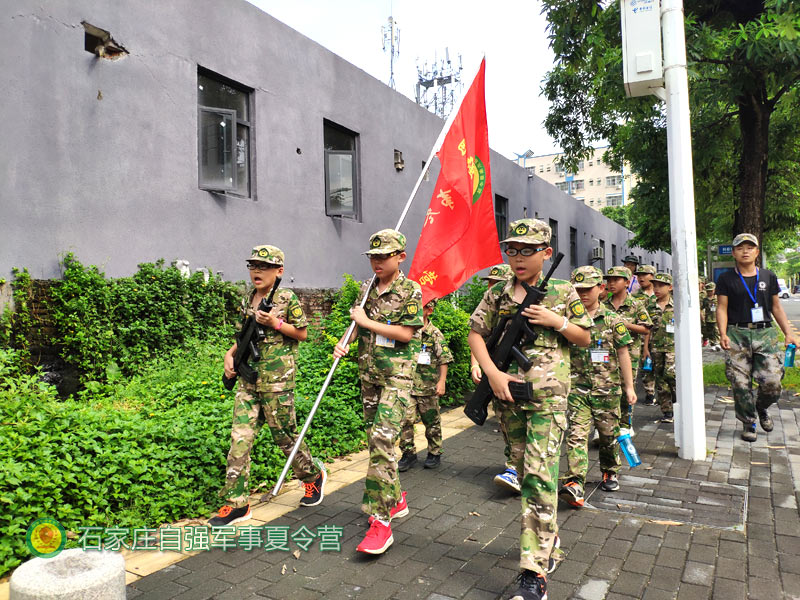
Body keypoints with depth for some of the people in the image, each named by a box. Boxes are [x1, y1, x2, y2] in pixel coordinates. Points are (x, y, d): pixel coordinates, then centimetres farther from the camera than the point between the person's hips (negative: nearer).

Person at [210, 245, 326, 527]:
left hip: (277, 379, -5)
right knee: (240, 437, 1)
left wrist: (276, 323, -16)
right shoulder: (248, 299, 11)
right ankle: (237, 503, 9)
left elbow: (302, 334, -2)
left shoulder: (288, 299, -7)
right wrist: (230, 354, 2)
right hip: (248, 378, 6)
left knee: (285, 435, 6)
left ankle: (314, 475, 33)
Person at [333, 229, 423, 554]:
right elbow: (359, 324, 17)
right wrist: (343, 342, -2)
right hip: (369, 372, 7)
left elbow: (406, 333, -13)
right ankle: (396, 500, 32)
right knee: (376, 441, 14)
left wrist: (368, 322, -10)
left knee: (382, 439, -17)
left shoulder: (411, 291, -7)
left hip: (397, 374, -7)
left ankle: (381, 521, -12)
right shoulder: (367, 289, 12)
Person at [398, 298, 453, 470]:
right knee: (405, 420, -3)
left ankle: (434, 453, 26)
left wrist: (442, 381, -10)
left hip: (428, 387, -2)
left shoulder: (435, 334, -3)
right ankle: (409, 453, 13)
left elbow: (444, 360, -4)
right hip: (408, 385, 2)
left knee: (432, 421, 10)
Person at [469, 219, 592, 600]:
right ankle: (549, 547, 36)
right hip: (508, 393, 3)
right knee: (526, 473, 15)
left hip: (548, 395, -3)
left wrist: (557, 321, -10)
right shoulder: (497, 294, 5)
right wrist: (492, 373, -10)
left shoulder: (564, 293, 2)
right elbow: (476, 333, 3)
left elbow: (585, 339, 9)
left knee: (539, 475, -10)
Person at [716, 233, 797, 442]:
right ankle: (748, 423, 13)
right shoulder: (726, 279, 5)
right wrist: (723, 334, -13)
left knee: (772, 381, -7)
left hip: (765, 333, 2)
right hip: (737, 334, -2)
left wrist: (788, 333, 10)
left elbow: (776, 307, 18)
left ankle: (761, 408, 26)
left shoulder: (768, 277, 13)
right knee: (741, 384, -3)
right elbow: (722, 308, 1)